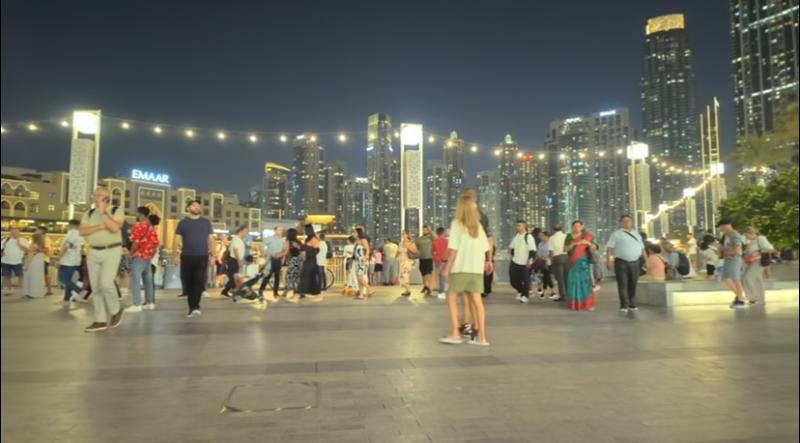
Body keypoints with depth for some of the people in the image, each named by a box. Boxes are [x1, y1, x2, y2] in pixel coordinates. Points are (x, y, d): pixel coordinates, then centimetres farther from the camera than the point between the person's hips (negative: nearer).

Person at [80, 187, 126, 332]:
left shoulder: (117, 211, -3)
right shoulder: (89, 213, 10)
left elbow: (115, 228, -19)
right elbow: (82, 231, -1)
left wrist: (103, 212, -15)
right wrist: (100, 227, -14)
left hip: (112, 251, -5)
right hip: (93, 252, 5)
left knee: (105, 283, -16)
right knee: (96, 287, 5)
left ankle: (116, 310, 10)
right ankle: (100, 320, 12)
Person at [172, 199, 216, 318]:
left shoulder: (206, 222, 10)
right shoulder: (183, 223, 8)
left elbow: (211, 240, 9)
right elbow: (177, 240, 6)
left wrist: (213, 255, 1)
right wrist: (175, 255, -5)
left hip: (202, 256, 0)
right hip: (186, 257, 0)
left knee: (199, 282, -11)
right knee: (188, 283, 4)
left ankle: (195, 307, -11)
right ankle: (192, 307, 14)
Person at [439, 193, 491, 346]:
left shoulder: (456, 224, -4)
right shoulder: (478, 225, 10)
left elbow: (453, 249, -10)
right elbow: (485, 248, 6)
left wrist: (447, 267, -6)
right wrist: (486, 262, 20)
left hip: (460, 268, -4)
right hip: (476, 268, 5)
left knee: (452, 298, 6)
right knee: (476, 300, 7)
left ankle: (455, 334, -1)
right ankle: (481, 337, 7)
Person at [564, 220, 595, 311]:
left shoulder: (587, 236, 7)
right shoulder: (569, 236, 8)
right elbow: (565, 248, 0)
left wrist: (588, 243, -16)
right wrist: (573, 244, -16)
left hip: (583, 262, -1)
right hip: (572, 262, 1)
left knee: (585, 281, -7)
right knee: (574, 282, -1)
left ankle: (588, 304, -6)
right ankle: (574, 304, 3)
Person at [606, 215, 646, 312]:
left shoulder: (636, 234, 17)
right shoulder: (616, 234, 0)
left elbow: (642, 248, 21)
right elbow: (609, 248, -6)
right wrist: (609, 260, -15)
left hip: (635, 262, 5)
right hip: (621, 262, -5)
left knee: (633, 284, 10)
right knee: (623, 284, -5)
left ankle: (632, 304, 20)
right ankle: (624, 305, -2)